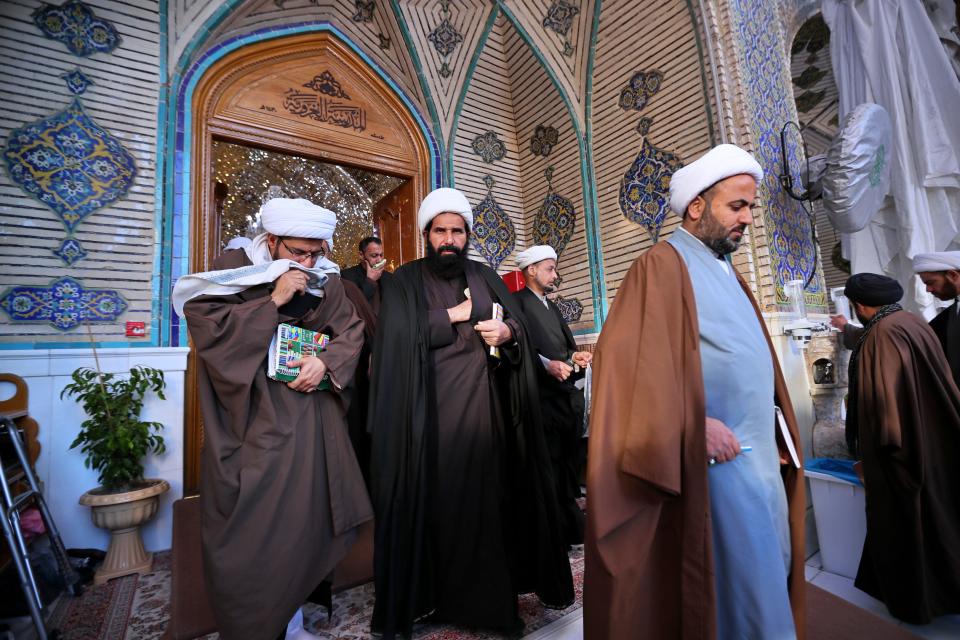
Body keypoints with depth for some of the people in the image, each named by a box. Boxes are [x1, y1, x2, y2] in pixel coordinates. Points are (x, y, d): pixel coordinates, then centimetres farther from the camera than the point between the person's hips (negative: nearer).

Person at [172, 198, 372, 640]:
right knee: (247, 532, 2)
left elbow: (352, 330, 7)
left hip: (309, 424, 4)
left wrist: (326, 360, -12)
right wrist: (274, 301, -17)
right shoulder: (233, 269, -2)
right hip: (251, 425, -3)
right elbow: (204, 327, -12)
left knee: (301, 522, 11)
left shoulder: (325, 280, 7)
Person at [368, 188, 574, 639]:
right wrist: (454, 315, -6)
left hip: (482, 405, 3)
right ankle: (424, 593, 19)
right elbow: (398, 334, -11)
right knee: (434, 497, 1)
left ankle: (489, 592, 22)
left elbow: (520, 323, 7)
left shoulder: (486, 276, 14)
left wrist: (506, 332, -15)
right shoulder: (404, 282, 5)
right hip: (429, 410, -2)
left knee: (485, 493, 5)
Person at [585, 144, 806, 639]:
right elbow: (631, 357, -23)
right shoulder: (662, 267, -12)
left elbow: (756, 364, 19)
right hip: (717, 459, -9)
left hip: (760, 455, 9)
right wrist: (694, 426, -24)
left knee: (767, 570, 20)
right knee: (734, 579, 3)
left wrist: (776, 437, 13)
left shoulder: (727, 273, 16)